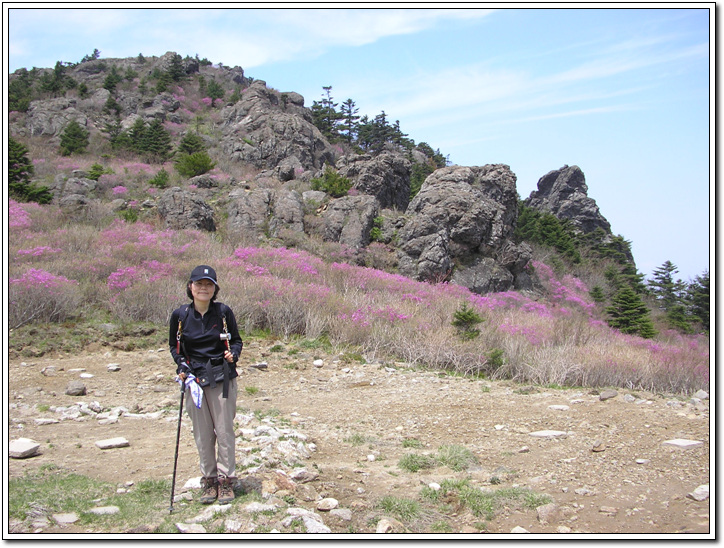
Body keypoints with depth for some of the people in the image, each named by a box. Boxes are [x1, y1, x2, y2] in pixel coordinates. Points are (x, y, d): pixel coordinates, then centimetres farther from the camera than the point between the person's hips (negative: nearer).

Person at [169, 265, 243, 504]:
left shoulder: (223, 312, -3)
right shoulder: (180, 315, 0)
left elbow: (237, 341, 8)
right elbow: (174, 346, 13)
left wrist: (233, 354, -13)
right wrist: (181, 366, -3)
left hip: (223, 379, -1)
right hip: (195, 379, 1)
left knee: (224, 430, 2)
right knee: (202, 433, 6)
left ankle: (226, 479, 15)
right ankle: (208, 479, 20)